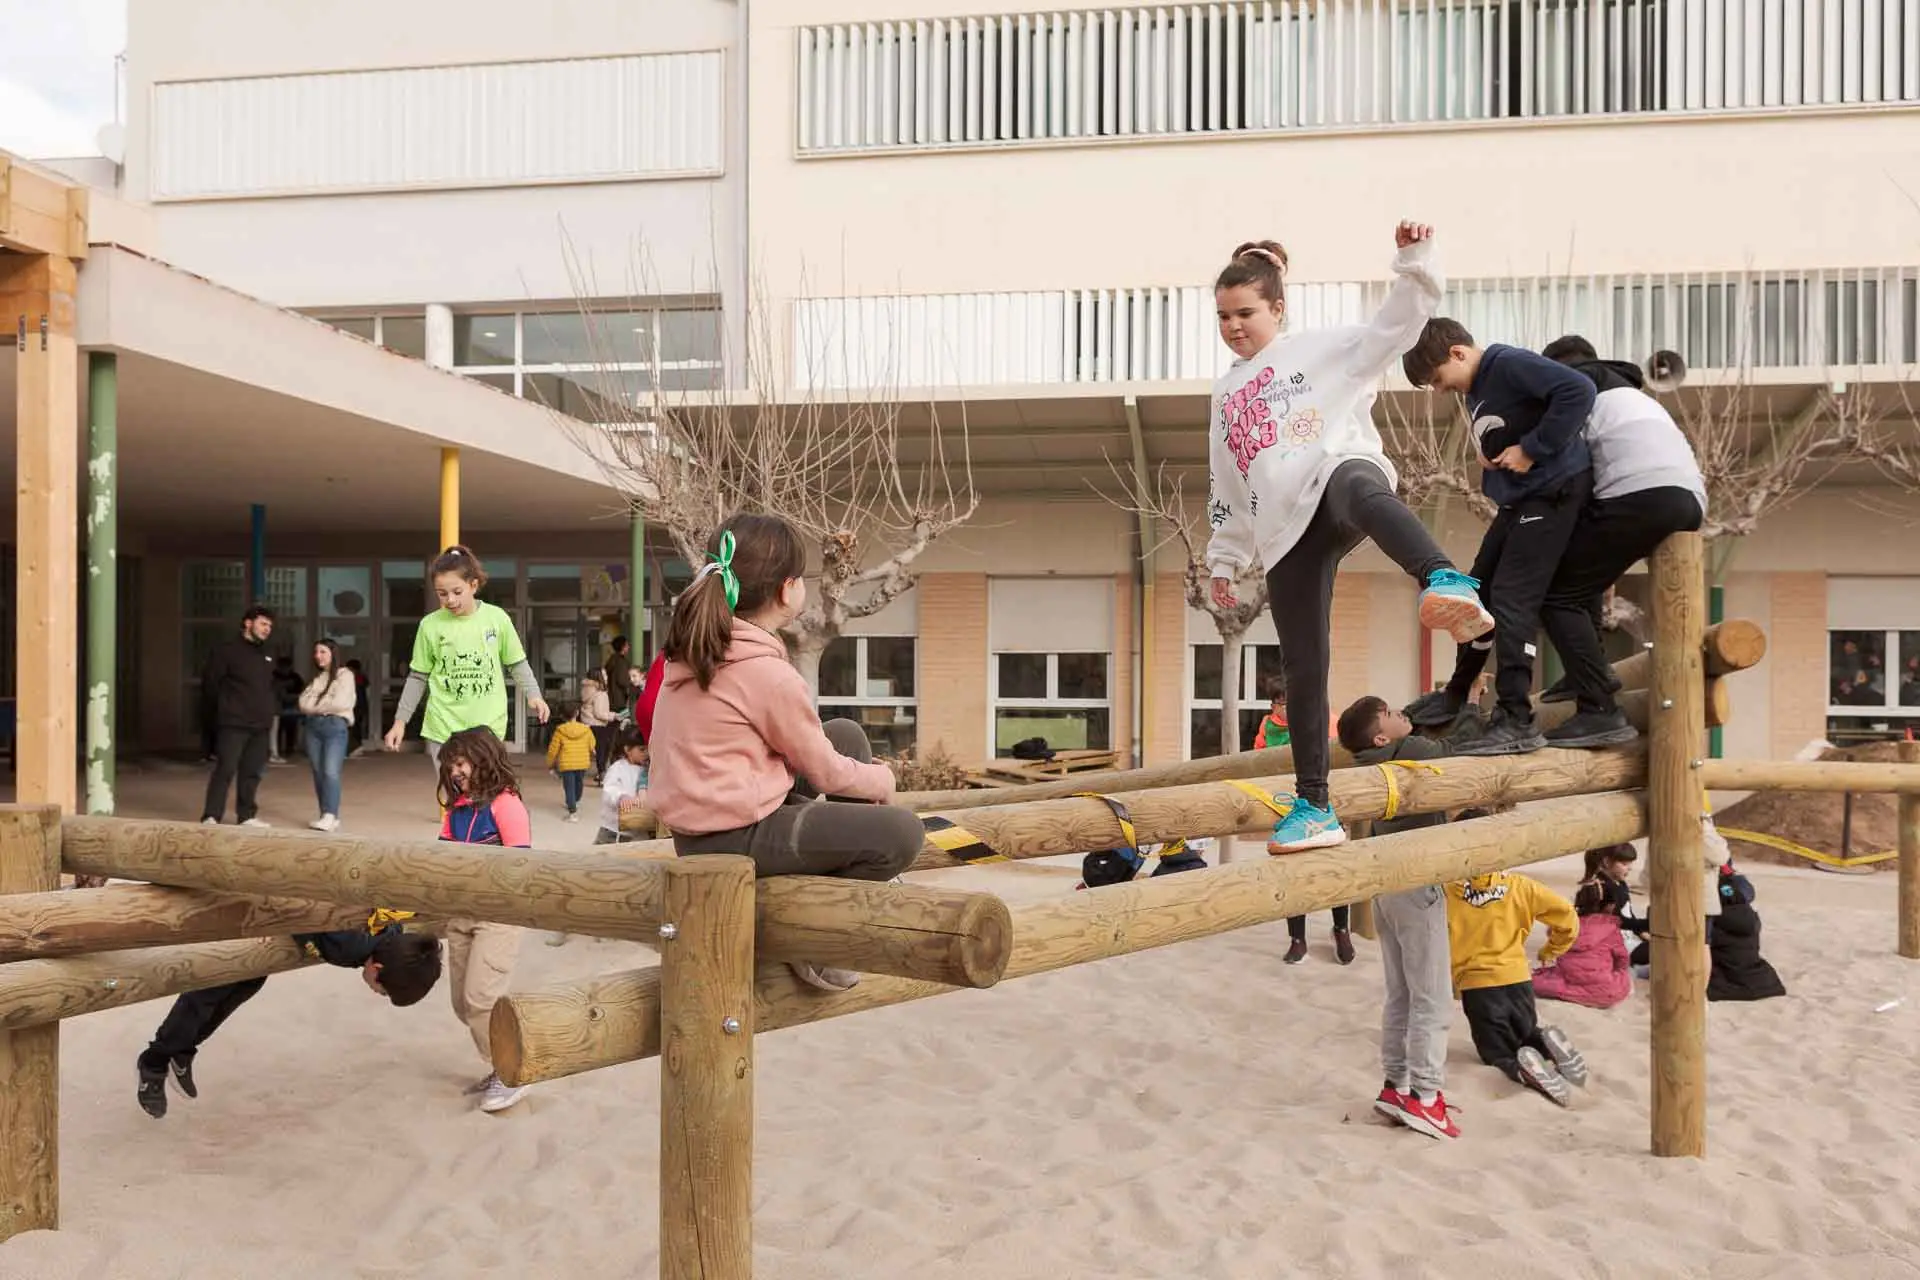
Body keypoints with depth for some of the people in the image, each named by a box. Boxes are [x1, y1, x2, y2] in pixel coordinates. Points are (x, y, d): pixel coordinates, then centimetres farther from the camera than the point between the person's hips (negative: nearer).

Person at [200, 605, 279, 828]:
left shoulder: (267, 656, 18)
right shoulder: (228, 651, -3)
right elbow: (209, 681, -4)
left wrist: (273, 708, 14)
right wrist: (225, 705, -2)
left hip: (261, 725, 7)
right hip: (233, 724, -6)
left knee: (253, 772, 8)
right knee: (225, 770, -10)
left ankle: (246, 815, 15)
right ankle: (211, 816, -8)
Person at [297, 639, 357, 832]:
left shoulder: (344, 675, 1)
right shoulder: (316, 677, 20)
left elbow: (340, 703, -11)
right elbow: (304, 704, 8)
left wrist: (316, 705, 1)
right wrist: (325, 704, -7)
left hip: (335, 726, -6)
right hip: (313, 726, 6)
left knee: (331, 772, -15)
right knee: (318, 773, 4)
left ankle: (331, 816, -21)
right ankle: (326, 816, 7)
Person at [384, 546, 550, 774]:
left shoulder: (497, 617, -2)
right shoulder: (430, 625, -2)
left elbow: (516, 663, 8)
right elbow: (418, 677, 7)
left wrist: (533, 694, -7)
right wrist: (400, 720, 4)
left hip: (488, 727, 0)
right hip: (445, 729, 0)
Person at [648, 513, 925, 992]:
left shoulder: (692, 645, 4)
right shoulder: (768, 672, -21)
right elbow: (824, 771, -9)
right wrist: (882, 780, 11)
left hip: (695, 824, 9)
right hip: (735, 837, -9)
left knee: (847, 734, 18)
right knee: (902, 832, -7)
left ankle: (866, 867, 26)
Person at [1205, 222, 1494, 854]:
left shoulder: (1322, 349, 15)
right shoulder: (1225, 393, 29)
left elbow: (1397, 324, 2)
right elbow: (1227, 489, 32)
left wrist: (1414, 262, -14)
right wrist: (1223, 559, 29)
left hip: (1337, 473, -5)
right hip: (1285, 533, 5)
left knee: (1360, 492, -46)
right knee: (1301, 672, 0)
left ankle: (1447, 585, -73)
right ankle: (1314, 806, 9)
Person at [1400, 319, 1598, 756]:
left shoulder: (1510, 364, -16)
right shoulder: (1475, 391, 13)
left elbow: (1579, 391, -26)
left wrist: (1532, 450, -23)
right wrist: (1491, 462, 2)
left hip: (1553, 491, -10)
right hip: (1519, 498, 10)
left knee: (1512, 598, -13)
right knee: (1481, 588, 14)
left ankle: (1516, 721, -9)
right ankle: (1455, 696, 29)